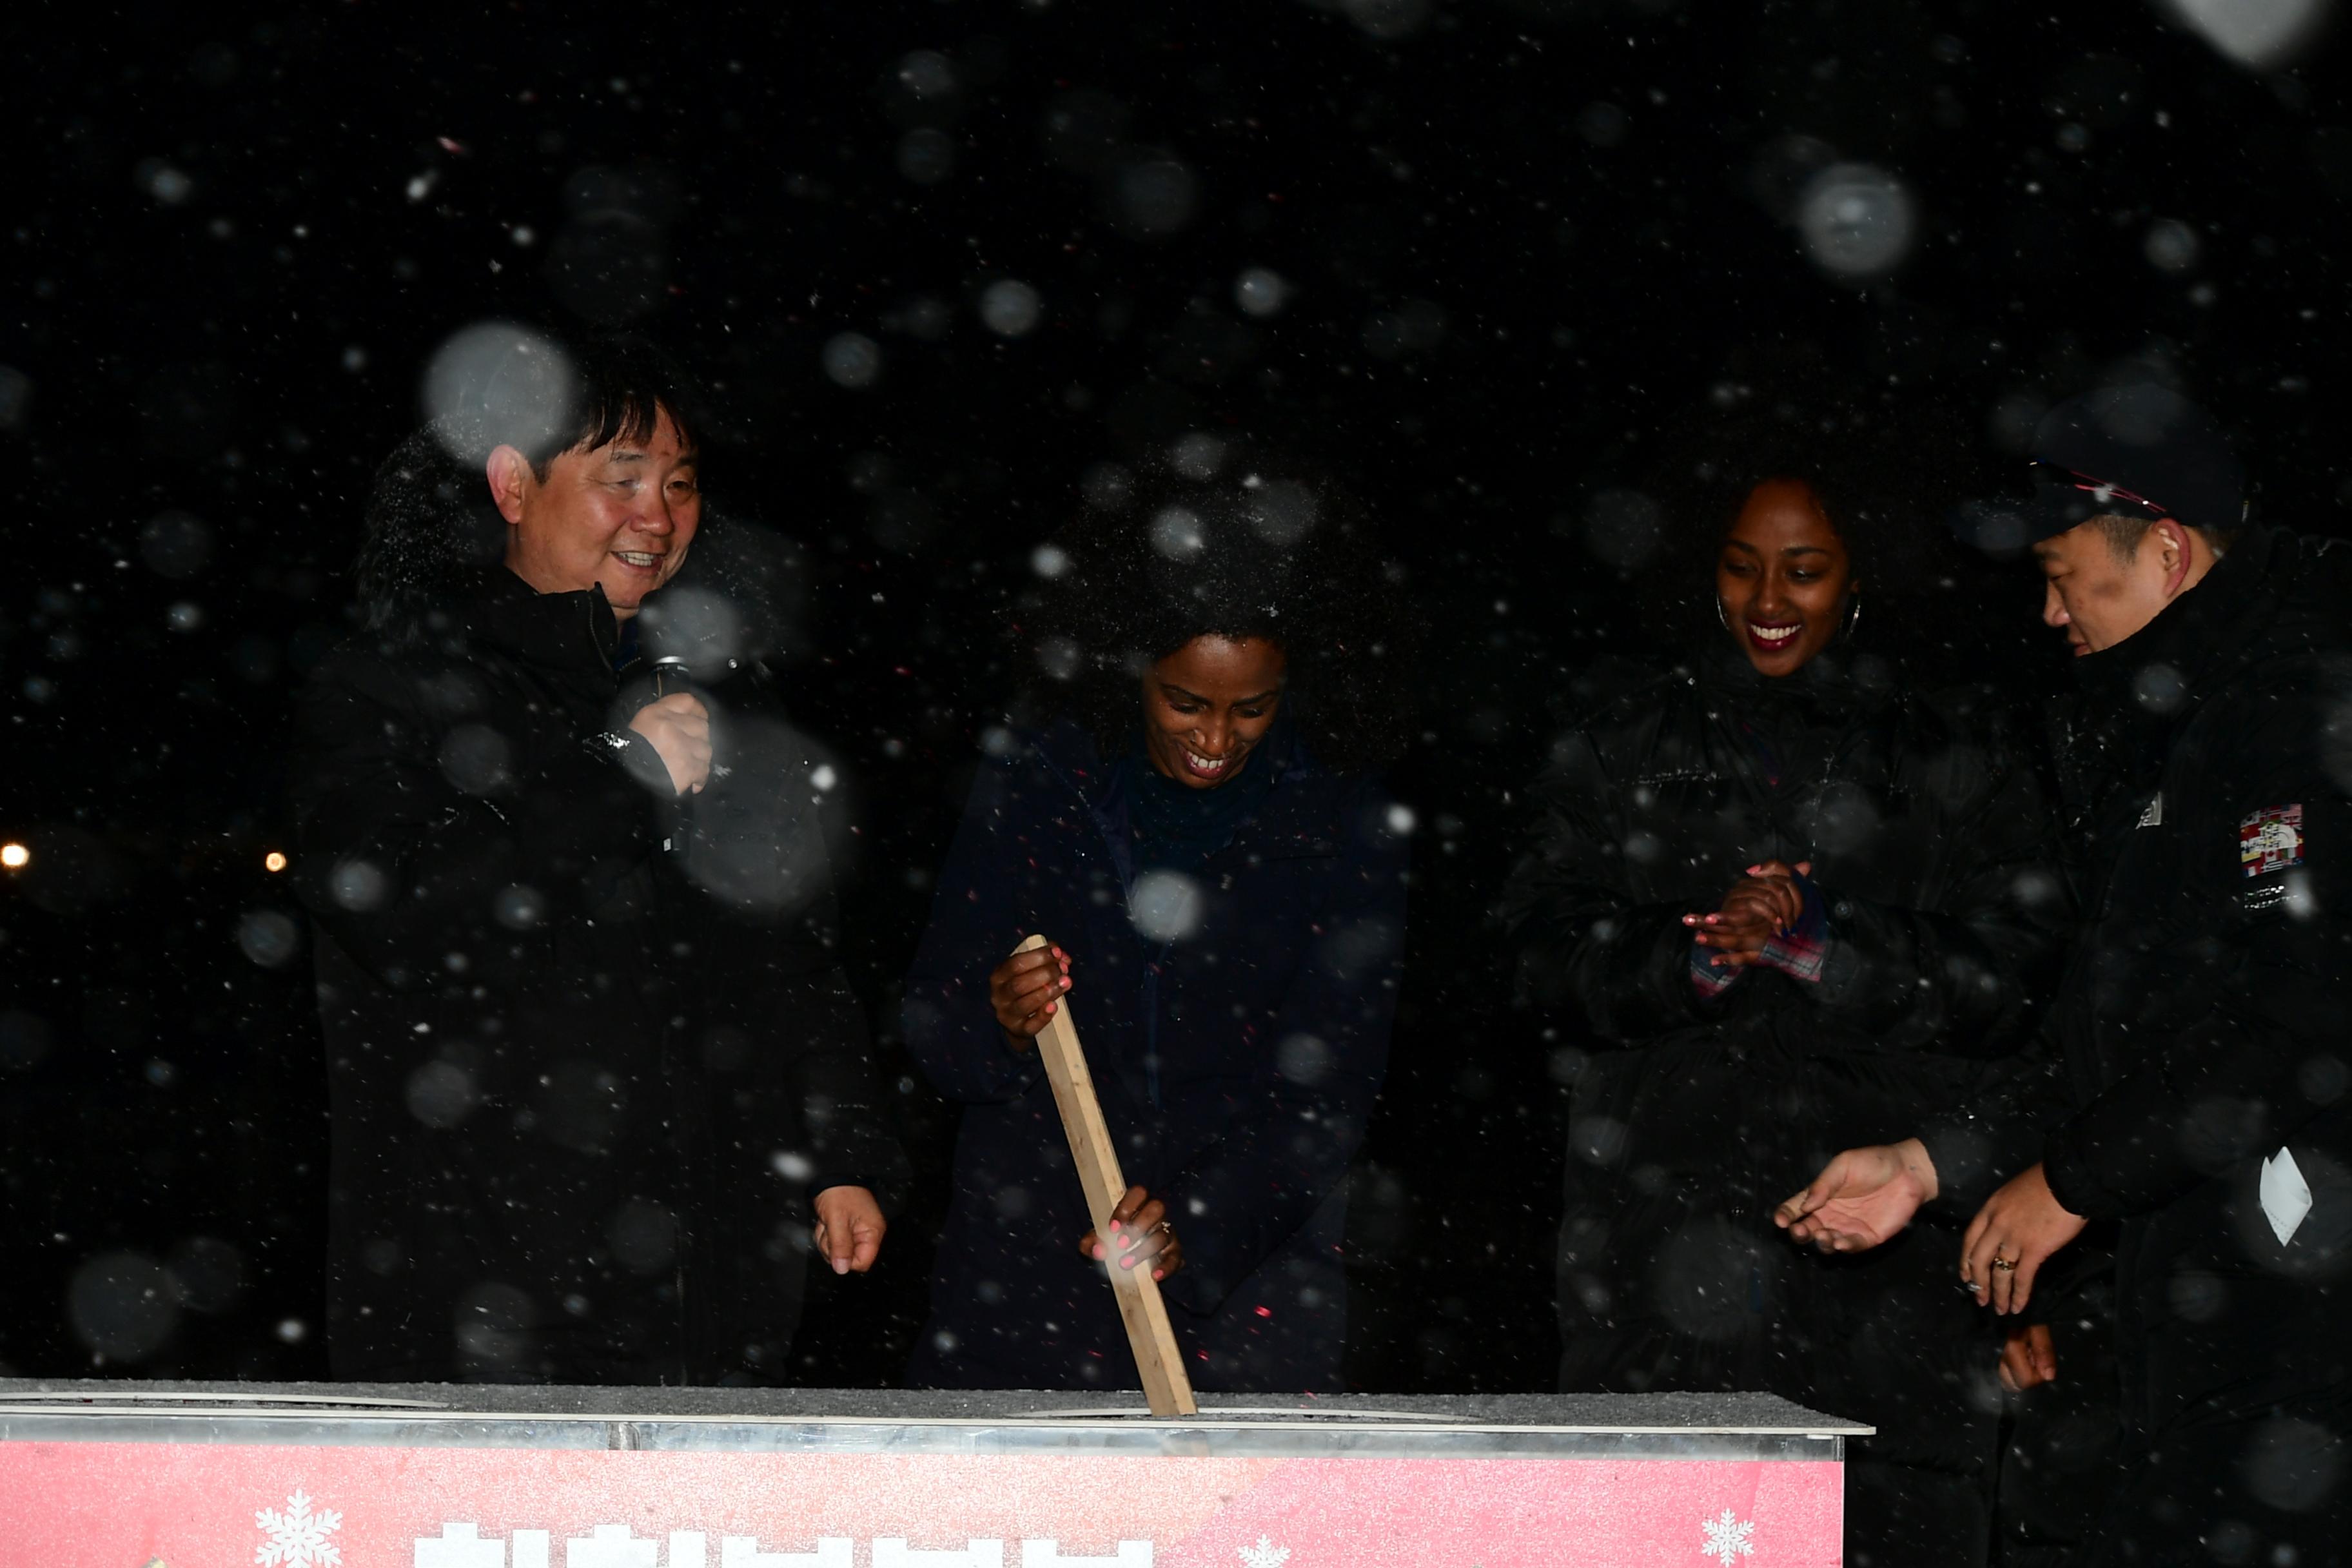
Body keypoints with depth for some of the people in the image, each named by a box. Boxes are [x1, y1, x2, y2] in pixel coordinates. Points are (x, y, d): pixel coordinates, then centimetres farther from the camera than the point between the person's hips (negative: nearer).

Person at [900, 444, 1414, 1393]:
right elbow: (931, 1024, 3)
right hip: (1028, 1256, 1)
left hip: (1249, 1269, -1)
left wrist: (1198, 1221, -20)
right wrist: (999, 1026, -20)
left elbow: (1326, 1085, -5)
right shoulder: (1036, 779, 1)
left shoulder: (1345, 824, -2)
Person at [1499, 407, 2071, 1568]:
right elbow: (1551, 957, 9)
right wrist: (1691, 959, -10)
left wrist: (1821, 948, -11)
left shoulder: (1954, 753, 12)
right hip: (1665, 1211, 1)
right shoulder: (1626, 733, 15)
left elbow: (2010, 972, 2)